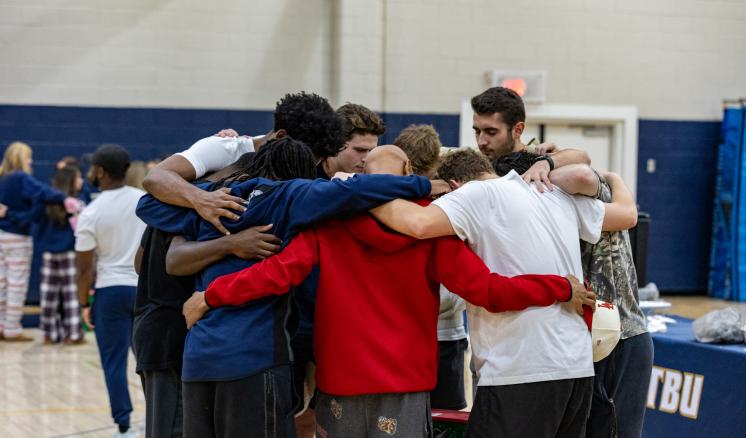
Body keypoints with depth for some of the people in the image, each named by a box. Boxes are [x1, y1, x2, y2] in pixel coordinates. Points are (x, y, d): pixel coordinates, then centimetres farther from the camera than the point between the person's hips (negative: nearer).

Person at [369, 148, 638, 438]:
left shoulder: (481, 193, -4)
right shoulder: (559, 196, 16)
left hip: (521, 373, -8)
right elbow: (627, 214, 28)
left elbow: (419, 223, -21)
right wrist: (613, 179, 50)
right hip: (578, 367, 8)